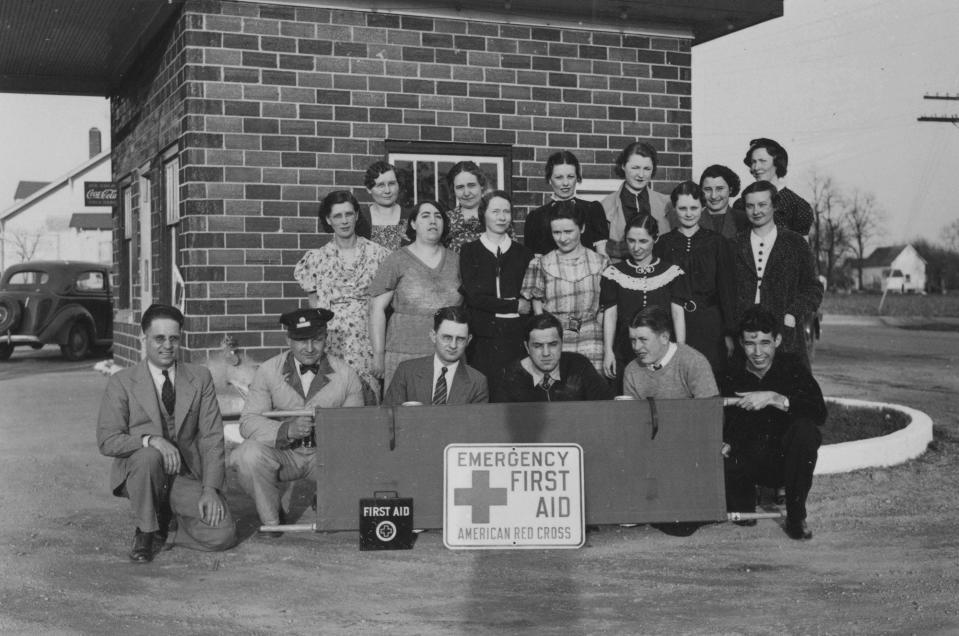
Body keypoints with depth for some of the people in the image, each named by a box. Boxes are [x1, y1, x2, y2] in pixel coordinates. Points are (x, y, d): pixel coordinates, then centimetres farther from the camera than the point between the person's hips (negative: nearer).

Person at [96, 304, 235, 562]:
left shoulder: (200, 378, 4)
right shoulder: (122, 383, -2)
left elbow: (211, 436, -2)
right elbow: (107, 441, -9)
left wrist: (210, 489, -13)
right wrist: (150, 439, -28)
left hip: (186, 476, 2)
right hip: (138, 473, -2)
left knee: (223, 535, -18)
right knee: (149, 456, -36)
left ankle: (166, 528, 13)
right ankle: (146, 532, -10)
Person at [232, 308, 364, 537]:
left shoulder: (346, 375, -2)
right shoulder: (268, 371, -5)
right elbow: (248, 422, -13)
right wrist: (287, 430, -31)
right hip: (282, 453, -1)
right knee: (250, 455, -32)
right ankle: (271, 517, -2)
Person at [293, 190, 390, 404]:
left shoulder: (377, 254, 3)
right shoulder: (317, 258, 5)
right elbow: (315, 302, 15)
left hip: (368, 339, 0)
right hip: (332, 340, 0)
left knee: (368, 396, -9)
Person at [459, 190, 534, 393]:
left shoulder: (523, 253, 12)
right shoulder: (470, 251, 7)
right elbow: (473, 296, -4)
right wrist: (514, 305, -5)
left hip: (516, 336, 2)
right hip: (482, 338, -1)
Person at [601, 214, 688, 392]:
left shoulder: (672, 272, 4)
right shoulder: (614, 273, 5)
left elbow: (678, 314, 3)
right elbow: (610, 314, 4)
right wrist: (608, 351, -3)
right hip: (625, 354, 0)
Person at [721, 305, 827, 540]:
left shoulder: (791, 366, -8)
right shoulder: (731, 377, -1)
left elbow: (820, 413, -22)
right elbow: (726, 430, 1)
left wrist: (773, 398, -31)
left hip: (786, 459, -1)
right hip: (749, 461, 1)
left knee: (804, 430, -33)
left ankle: (796, 516, -15)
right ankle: (742, 506, 7)